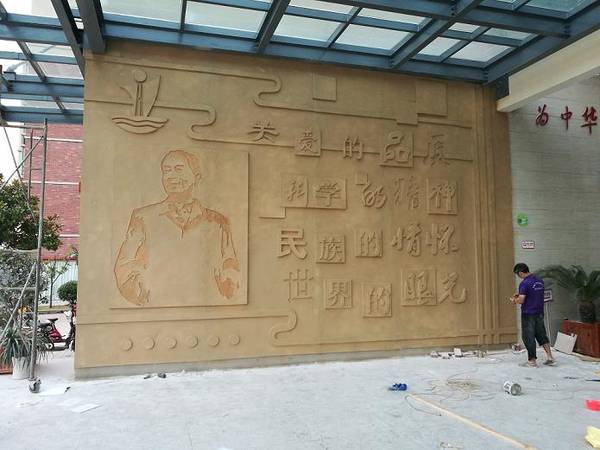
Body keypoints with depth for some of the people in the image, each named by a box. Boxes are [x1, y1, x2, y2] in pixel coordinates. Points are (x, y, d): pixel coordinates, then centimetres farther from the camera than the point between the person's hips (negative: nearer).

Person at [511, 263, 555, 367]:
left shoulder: (524, 283, -18)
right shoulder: (539, 280, 7)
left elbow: (521, 300, -21)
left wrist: (514, 300, -1)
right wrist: (520, 295, 17)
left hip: (528, 314, -7)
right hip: (539, 312, 7)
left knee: (528, 337, 3)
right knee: (541, 334, 17)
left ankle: (532, 360, 8)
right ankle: (549, 356, 13)